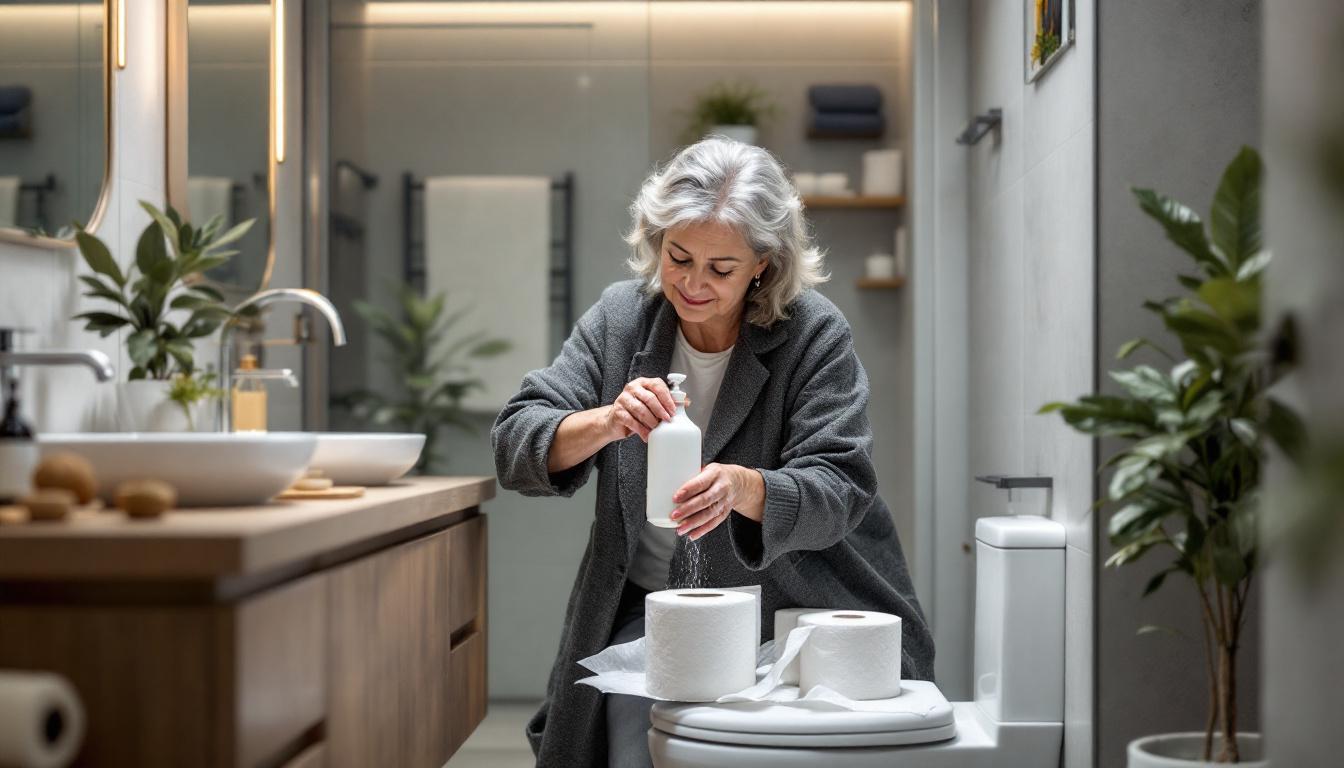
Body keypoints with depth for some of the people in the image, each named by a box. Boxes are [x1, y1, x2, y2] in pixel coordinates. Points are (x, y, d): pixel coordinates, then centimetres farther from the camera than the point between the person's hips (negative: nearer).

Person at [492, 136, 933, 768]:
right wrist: (605, 423, -30)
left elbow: (837, 494, -18)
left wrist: (743, 487, -40)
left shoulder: (815, 334, -12)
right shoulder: (620, 318, -3)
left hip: (792, 612, -2)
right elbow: (514, 446, -9)